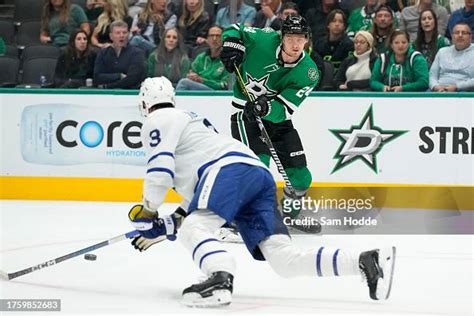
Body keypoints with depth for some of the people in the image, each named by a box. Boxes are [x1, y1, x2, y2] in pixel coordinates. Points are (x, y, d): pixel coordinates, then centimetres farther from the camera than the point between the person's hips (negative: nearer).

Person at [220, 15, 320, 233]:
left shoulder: (308, 73, -15)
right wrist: (232, 49, -18)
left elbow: (284, 110, -21)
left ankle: (291, 216, 35)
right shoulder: (263, 40, -19)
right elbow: (235, 31, 1)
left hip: (276, 116, 4)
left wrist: (268, 108, -42)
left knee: (301, 177, 7)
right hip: (245, 112, -4)